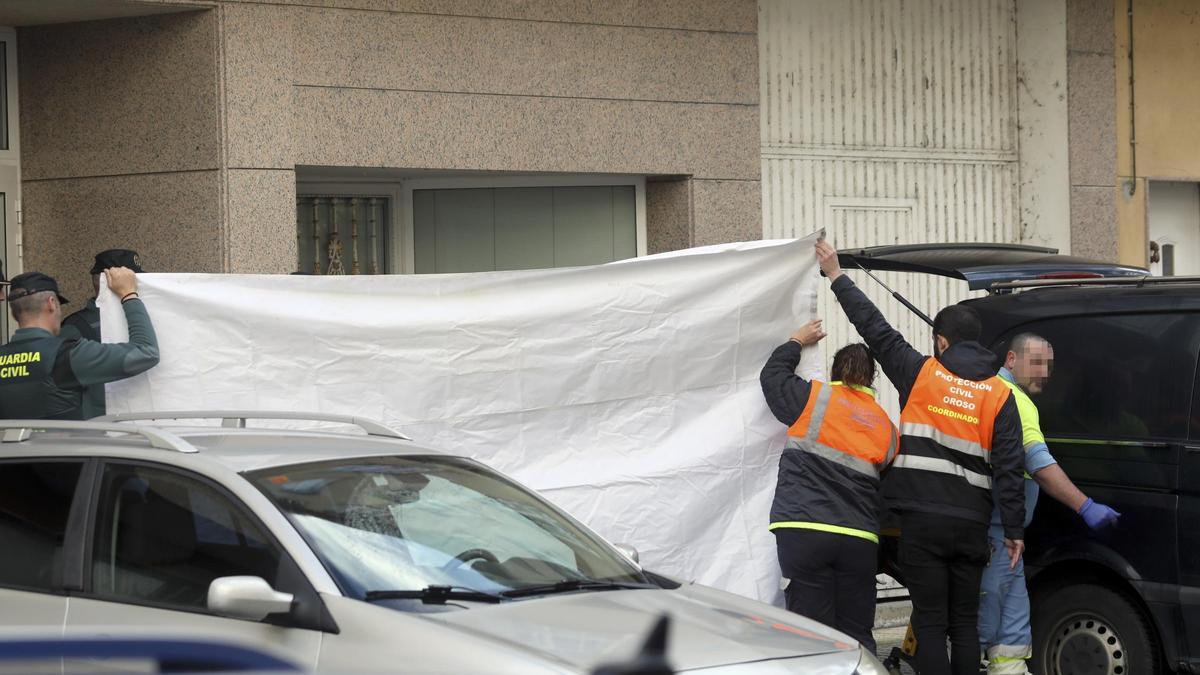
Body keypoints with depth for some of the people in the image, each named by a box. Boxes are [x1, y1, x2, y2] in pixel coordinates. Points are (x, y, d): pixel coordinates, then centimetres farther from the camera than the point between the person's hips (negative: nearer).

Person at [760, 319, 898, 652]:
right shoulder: (886, 427, 15)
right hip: (860, 538, 4)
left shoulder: (815, 398, 4)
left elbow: (772, 375, 19)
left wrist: (796, 342, 34)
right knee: (856, 635, 9)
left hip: (803, 528, -3)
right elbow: (883, 489, 15)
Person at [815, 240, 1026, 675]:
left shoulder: (922, 374, -1)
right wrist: (1014, 530, 5)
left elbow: (874, 328, 5)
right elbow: (1008, 467, 1)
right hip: (971, 524, 3)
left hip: (923, 522, -3)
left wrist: (837, 276, 16)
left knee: (930, 622, -1)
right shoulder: (999, 395, 5)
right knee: (964, 622, 12)